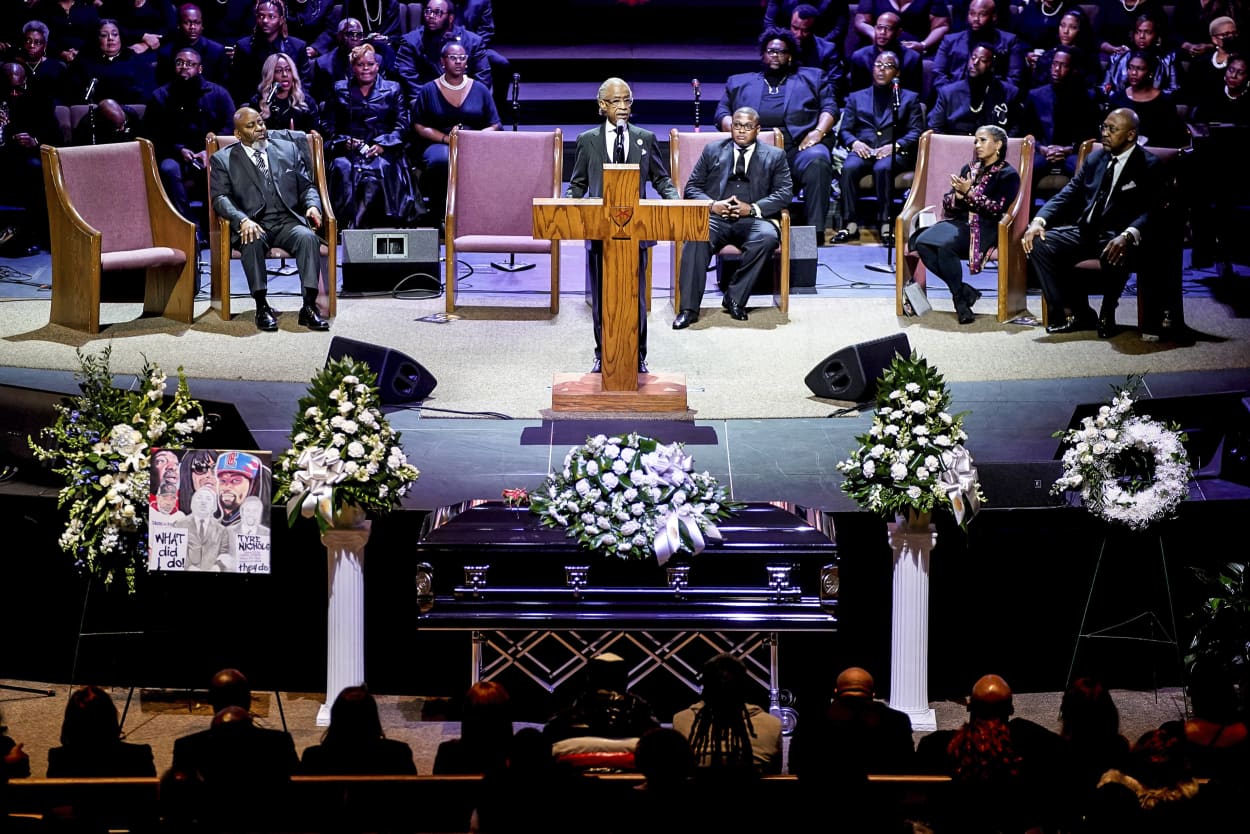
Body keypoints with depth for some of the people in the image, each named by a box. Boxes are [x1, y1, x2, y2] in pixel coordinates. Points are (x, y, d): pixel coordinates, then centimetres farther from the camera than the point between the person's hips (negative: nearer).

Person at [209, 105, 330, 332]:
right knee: (252, 241, -37)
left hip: (288, 221, 2)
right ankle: (262, 307, -29)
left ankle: (309, 307, -33)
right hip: (253, 225, -2)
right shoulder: (222, 160, 11)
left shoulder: (288, 149, 20)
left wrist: (312, 205, -5)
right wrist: (242, 220, -21)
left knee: (308, 237, -31)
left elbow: (307, 186, 20)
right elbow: (220, 197, -1)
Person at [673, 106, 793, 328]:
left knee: (767, 237, -36)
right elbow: (692, 188, 13)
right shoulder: (713, 151, 18)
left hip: (753, 220, 0)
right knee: (696, 236, -34)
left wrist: (753, 209, -12)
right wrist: (712, 205, -9)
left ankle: (735, 298, -22)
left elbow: (784, 193, 4)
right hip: (716, 217, 0)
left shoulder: (775, 156, 15)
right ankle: (689, 308, -35)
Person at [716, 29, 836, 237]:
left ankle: (815, 229, -37)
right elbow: (722, 113, 20)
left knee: (817, 161, -36)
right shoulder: (738, 82, 32)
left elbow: (830, 108, 16)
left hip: (799, 146, 0)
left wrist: (819, 132, -5)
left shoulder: (812, 78, 28)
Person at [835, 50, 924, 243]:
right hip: (863, 151, 2)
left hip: (894, 153, -2)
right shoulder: (856, 97, 25)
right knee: (849, 167, -34)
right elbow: (845, 130, 15)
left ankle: (886, 225, -38)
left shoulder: (909, 98, 19)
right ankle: (850, 225, -34)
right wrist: (854, 143, -8)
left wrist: (896, 145, -12)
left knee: (883, 167, -38)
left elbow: (916, 132, 7)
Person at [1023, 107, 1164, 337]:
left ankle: (1107, 314, -13)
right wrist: (1040, 220, -6)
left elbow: (1150, 212, -16)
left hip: (1117, 236, -6)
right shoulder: (1095, 158, 16)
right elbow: (1068, 195, 13)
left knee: (1115, 255, -40)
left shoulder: (1148, 166, -3)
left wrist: (1127, 237, -36)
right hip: (1085, 230, 6)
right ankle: (1072, 312, -11)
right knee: (1038, 243, -17)